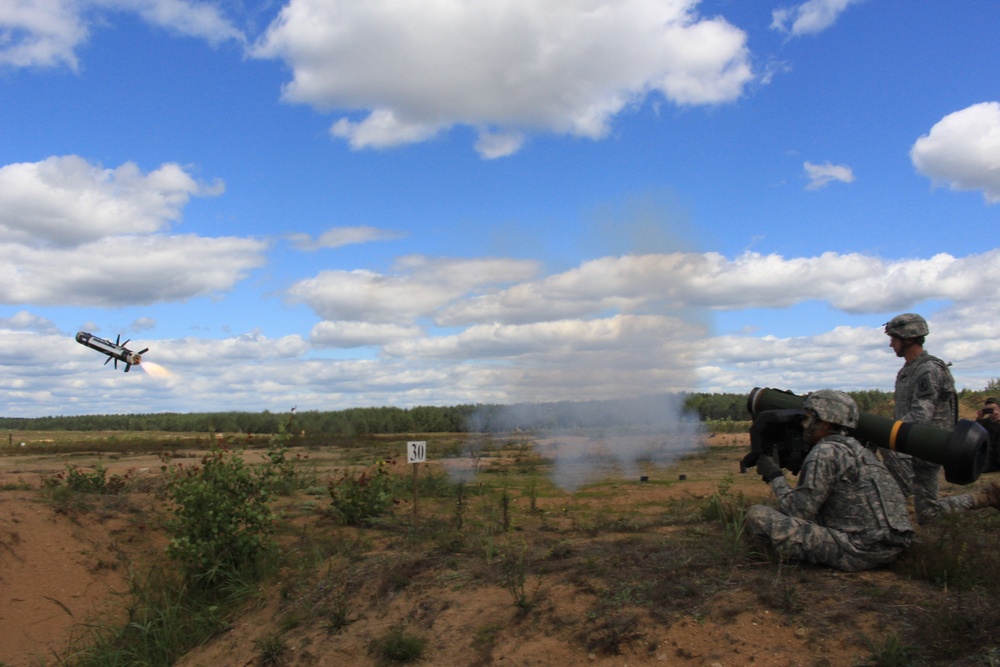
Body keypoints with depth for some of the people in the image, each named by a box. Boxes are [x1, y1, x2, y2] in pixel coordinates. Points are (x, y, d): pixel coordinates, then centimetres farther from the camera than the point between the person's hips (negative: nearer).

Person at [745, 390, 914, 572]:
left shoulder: (826, 452, -12)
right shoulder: (857, 449, 16)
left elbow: (799, 511, -11)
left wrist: (775, 476, 2)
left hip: (860, 552, -10)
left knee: (758, 515, -11)